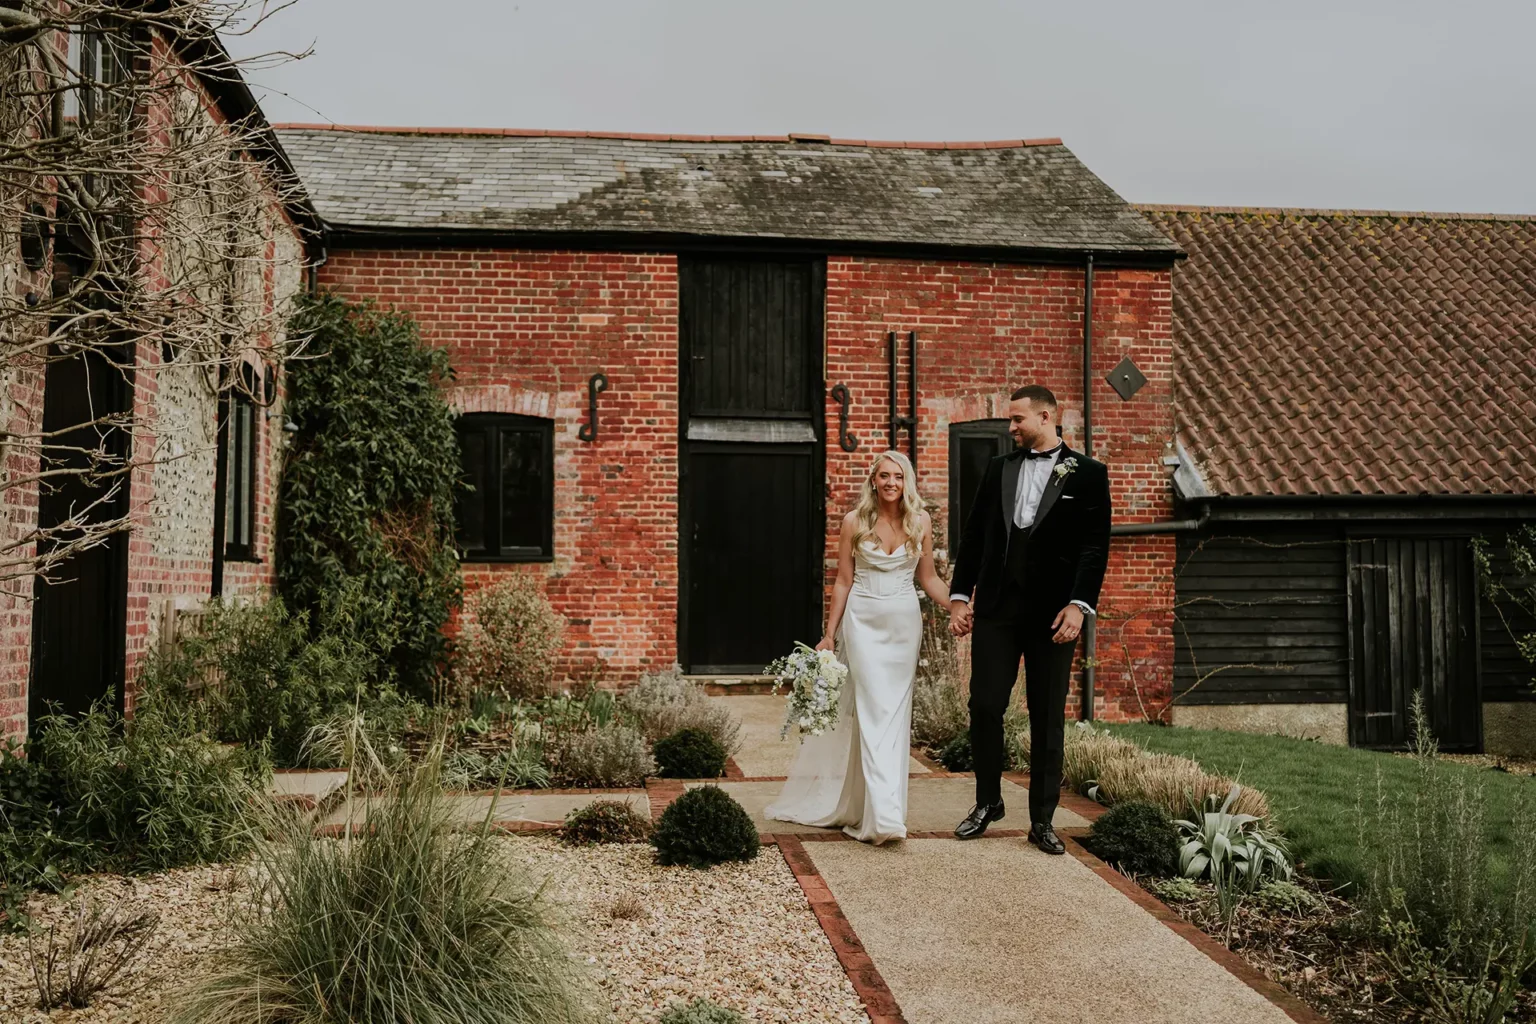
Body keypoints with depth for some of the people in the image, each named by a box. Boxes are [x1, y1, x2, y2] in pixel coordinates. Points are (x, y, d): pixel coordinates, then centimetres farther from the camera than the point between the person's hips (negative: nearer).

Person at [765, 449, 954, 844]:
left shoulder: (921, 522, 3)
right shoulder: (855, 521, -1)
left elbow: (928, 577, 10)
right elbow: (843, 581, 2)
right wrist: (830, 634, 0)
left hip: (905, 623, 3)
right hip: (864, 621, -2)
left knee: (896, 712, 5)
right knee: (874, 710, -11)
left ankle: (869, 806, 19)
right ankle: (883, 814, -15)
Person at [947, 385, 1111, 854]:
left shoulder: (1087, 473, 2)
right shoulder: (999, 468, 12)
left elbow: (1095, 546, -5)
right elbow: (974, 534, 12)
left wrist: (1079, 604, -15)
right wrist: (960, 595, 6)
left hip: (1052, 613, -2)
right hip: (996, 608, 3)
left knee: (1048, 719, 4)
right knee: (985, 706, 1)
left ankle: (1042, 820, 14)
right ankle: (987, 802, 20)